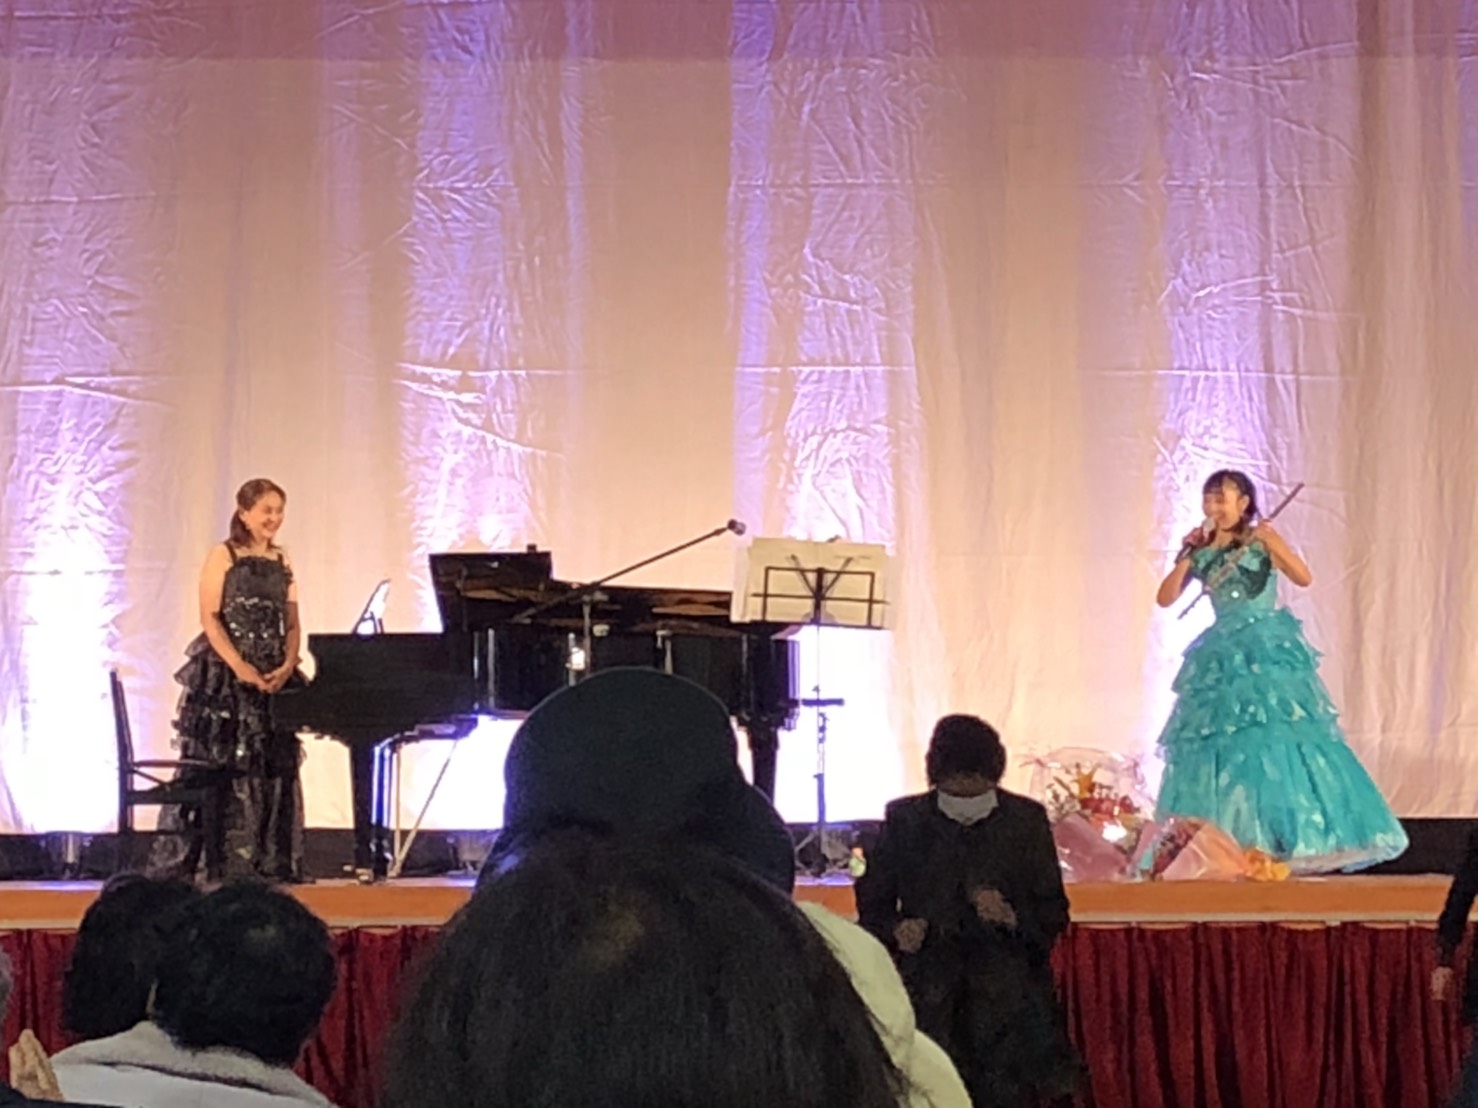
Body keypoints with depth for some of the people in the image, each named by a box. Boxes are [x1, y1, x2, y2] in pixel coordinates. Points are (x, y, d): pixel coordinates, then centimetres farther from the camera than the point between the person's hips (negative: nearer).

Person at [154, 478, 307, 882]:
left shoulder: (282, 562, 14)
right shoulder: (223, 556, -1)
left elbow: (292, 625, 11)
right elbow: (210, 617, -9)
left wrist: (288, 666, -7)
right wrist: (240, 667, -18)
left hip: (273, 677, 5)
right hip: (225, 675, -5)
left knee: (273, 767, 4)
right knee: (217, 763, -6)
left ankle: (268, 862, 8)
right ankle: (178, 862, -1)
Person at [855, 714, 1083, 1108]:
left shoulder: (1026, 820, 7)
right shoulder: (905, 820, 7)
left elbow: (1054, 914, 8)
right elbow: (872, 906, 12)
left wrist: (1012, 918, -12)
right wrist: (896, 930, -8)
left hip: (1008, 1002, 0)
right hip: (929, 999, 0)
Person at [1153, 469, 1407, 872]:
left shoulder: (1262, 539, 0)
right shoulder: (1201, 552, 10)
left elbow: (1304, 578, -13)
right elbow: (1165, 599, 4)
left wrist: (1270, 542, -22)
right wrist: (1187, 556, -4)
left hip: (1268, 653, -4)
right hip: (1222, 658, 4)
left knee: (1277, 738, -12)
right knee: (1219, 746, 2)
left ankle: (1293, 836, -6)